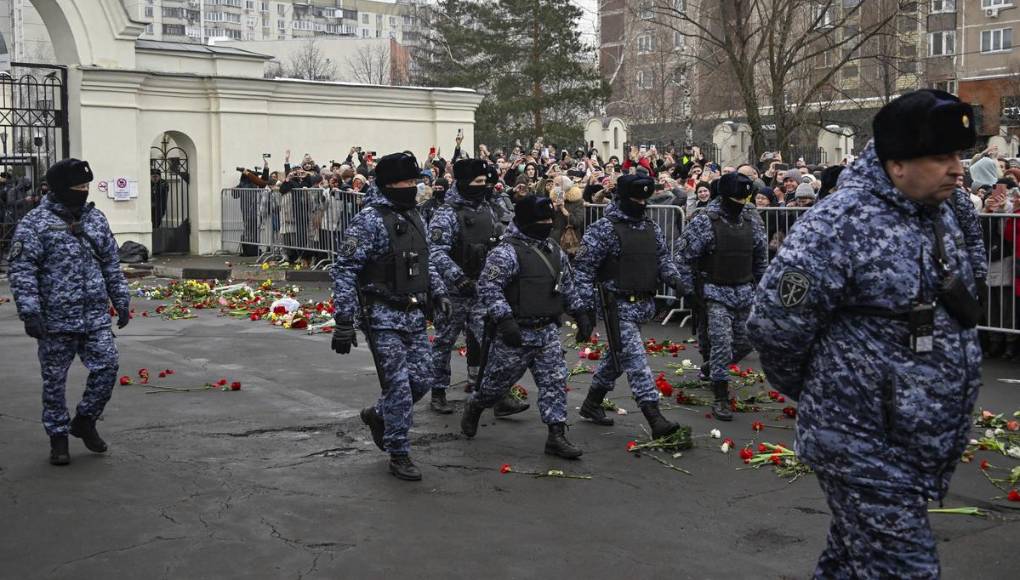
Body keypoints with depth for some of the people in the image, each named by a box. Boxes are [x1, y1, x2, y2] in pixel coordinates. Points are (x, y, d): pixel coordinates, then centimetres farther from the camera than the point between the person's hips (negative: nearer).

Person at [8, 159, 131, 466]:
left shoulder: (96, 218, 10)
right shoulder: (35, 223, -7)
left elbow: (112, 266, 17)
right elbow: (22, 271, -10)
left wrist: (122, 301, 14)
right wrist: (29, 312, -17)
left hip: (96, 317, 4)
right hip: (56, 321, -4)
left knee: (107, 367, -2)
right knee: (55, 380, 6)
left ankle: (85, 421, 20)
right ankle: (58, 437, 21)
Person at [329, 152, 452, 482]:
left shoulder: (414, 218, 12)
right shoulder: (370, 220, -13)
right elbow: (344, 270, -16)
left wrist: (438, 292, 11)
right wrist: (344, 321, -19)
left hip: (414, 316, 8)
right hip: (383, 318, -7)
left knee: (422, 380, 9)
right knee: (399, 386, -6)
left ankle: (378, 416, 35)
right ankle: (398, 455, 10)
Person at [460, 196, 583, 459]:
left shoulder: (555, 251, 12)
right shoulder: (507, 252, -14)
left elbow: (567, 287, 25)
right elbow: (488, 287, -20)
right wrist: (505, 319, -26)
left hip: (547, 331, 6)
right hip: (515, 333, -6)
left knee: (555, 382, -1)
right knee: (498, 381, 8)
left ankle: (556, 437, 3)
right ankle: (473, 408, 37)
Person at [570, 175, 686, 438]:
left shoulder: (651, 228, 11)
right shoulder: (604, 229, -11)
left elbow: (663, 258, 19)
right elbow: (583, 270, -12)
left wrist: (674, 277, -5)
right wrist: (584, 309, -16)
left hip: (644, 305, 8)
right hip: (619, 306, -8)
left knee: (617, 357, 19)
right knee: (636, 361, -13)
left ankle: (592, 404, 37)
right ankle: (656, 421, -16)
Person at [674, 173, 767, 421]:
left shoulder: (752, 220, 4)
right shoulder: (704, 221, -12)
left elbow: (761, 257, 17)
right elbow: (684, 256, -9)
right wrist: (687, 291, -8)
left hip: (744, 292, 6)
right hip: (715, 291, -6)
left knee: (745, 342, 11)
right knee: (721, 341, -13)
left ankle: (711, 368, 40)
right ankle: (721, 398, -5)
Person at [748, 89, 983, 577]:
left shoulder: (940, 215, 8)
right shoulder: (841, 222, -20)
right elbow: (774, 324, -18)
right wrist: (810, 391, -2)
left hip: (929, 444, 8)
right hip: (863, 443, -8)